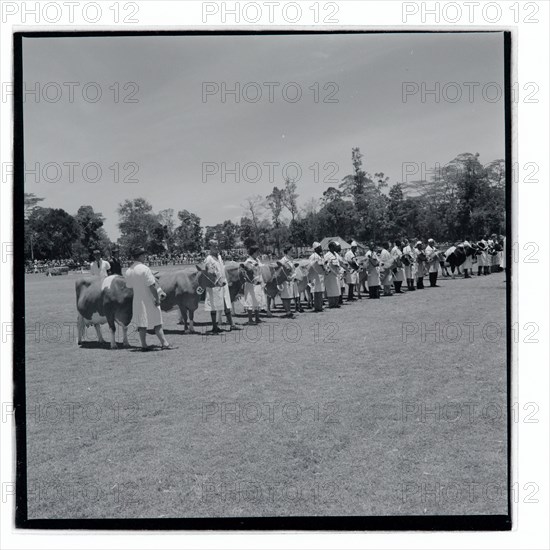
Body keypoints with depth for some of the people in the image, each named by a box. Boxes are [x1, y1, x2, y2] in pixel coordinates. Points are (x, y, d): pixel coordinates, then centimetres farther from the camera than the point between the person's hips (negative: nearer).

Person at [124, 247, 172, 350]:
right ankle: (164, 343, 4)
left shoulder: (128, 271, 4)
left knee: (142, 324, 11)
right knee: (157, 324, 1)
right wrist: (157, 299, -13)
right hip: (149, 300, -6)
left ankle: (144, 346, 14)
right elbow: (152, 286, -19)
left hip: (137, 301, 6)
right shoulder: (144, 269, -17)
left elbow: (129, 287, 12)